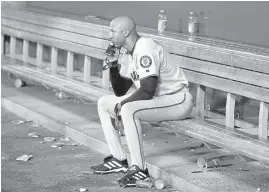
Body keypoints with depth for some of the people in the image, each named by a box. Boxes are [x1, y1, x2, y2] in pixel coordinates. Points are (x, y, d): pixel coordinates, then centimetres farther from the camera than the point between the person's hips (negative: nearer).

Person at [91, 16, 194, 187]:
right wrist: (114, 64, 3)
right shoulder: (131, 54, 11)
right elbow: (120, 92, 15)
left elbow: (148, 90, -27)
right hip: (157, 100, 10)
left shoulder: (145, 48, -19)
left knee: (128, 110, -34)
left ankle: (139, 169, -25)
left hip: (179, 100, -10)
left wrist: (122, 105, -16)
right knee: (104, 104, 10)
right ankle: (119, 160, 9)